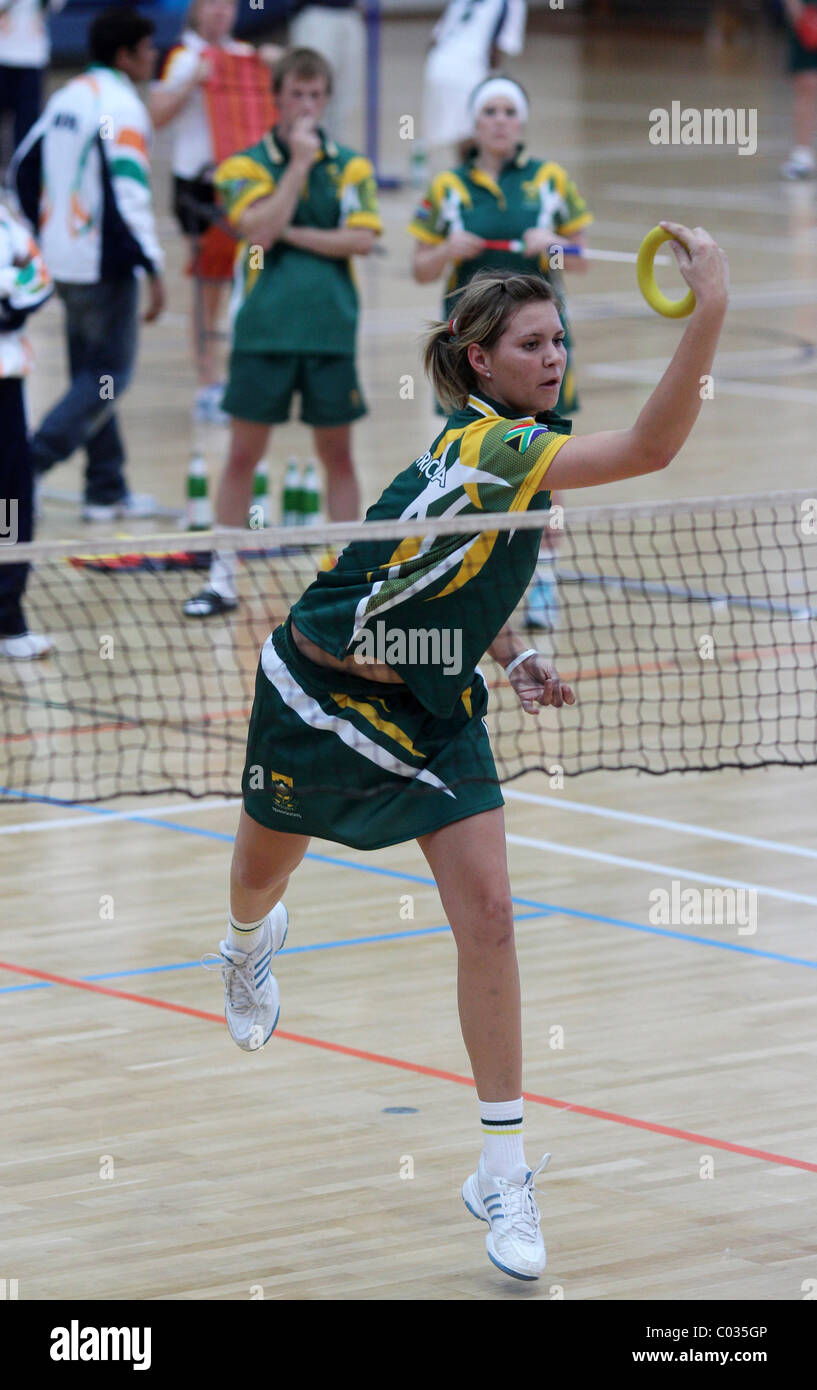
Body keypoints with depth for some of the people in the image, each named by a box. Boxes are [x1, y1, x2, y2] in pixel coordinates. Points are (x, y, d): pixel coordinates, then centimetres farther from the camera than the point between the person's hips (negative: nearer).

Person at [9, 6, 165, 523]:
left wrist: (44, 235, 25)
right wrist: (153, 268, -20)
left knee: (91, 374, 15)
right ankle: (27, 465, -16)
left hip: (65, 259, 9)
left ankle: (107, 489, 18)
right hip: (106, 263, -9)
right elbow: (130, 193, -22)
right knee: (109, 377, -5)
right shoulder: (122, 107, -16)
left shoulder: (66, 99, 11)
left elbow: (23, 168, 17)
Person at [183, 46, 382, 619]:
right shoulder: (246, 165, 3)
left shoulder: (351, 167, 7)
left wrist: (290, 233, -10)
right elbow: (260, 229, -14)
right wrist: (299, 163, -12)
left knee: (338, 454, 7)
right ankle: (222, 578, 9)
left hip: (330, 331, 1)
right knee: (243, 453, 2)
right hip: (263, 330, -1)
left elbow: (362, 239, -6)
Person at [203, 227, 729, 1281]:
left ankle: (504, 1173, -6)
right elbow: (649, 449, -46)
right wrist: (709, 310, -55)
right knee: (264, 869, 22)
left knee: (486, 913, -11)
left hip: (432, 708, 6)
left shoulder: (512, 445, -3)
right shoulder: (487, 445, -30)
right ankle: (249, 943, 63)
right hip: (321, 690, -6)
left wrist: (511, 657, 0)